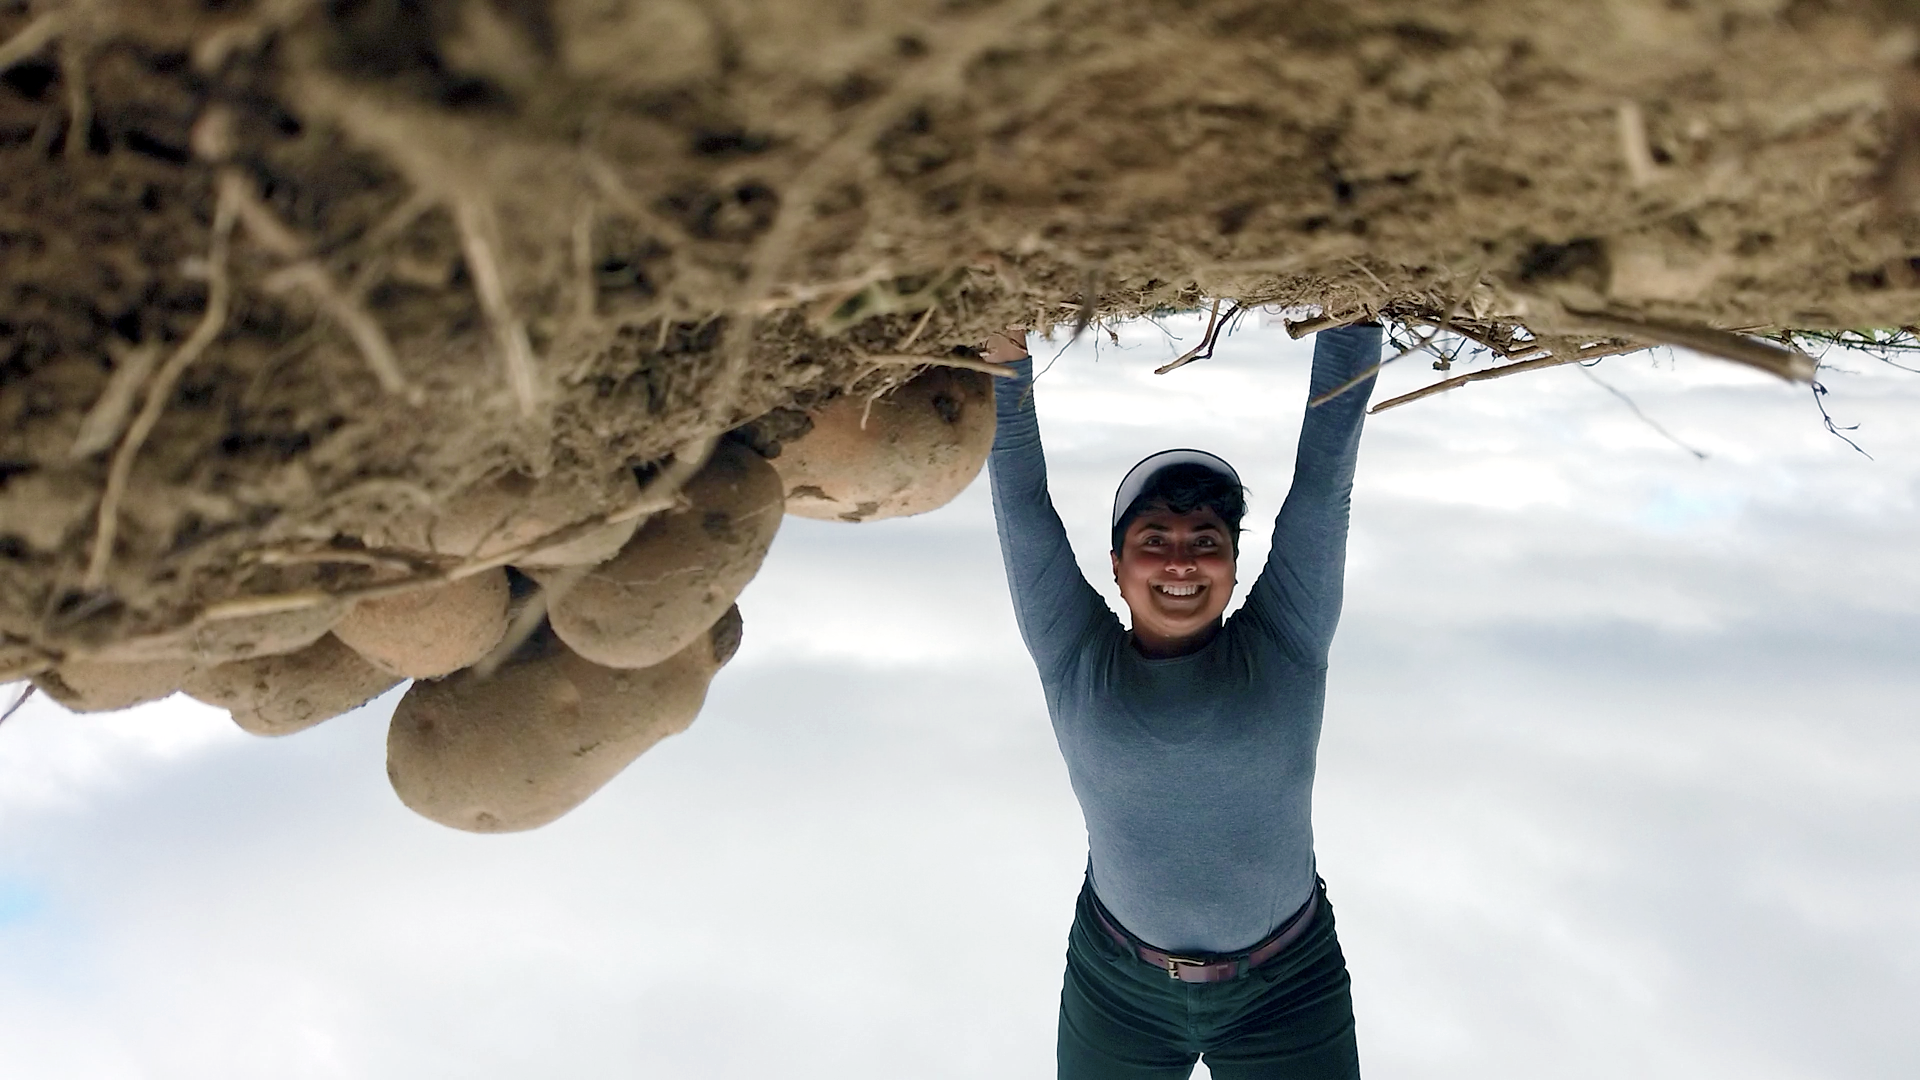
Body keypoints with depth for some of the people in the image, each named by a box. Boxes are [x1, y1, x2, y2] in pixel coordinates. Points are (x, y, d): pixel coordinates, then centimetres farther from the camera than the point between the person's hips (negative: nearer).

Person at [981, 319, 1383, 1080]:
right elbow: (1020, 497, -13)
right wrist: (1007, 350, -22)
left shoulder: (1285, 647, -10)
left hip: (1290, 990, 0)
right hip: (1115, 989, 1)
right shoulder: (1076, 661, -9)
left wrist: (1349, 315, -17)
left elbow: (1323, 477, -14)